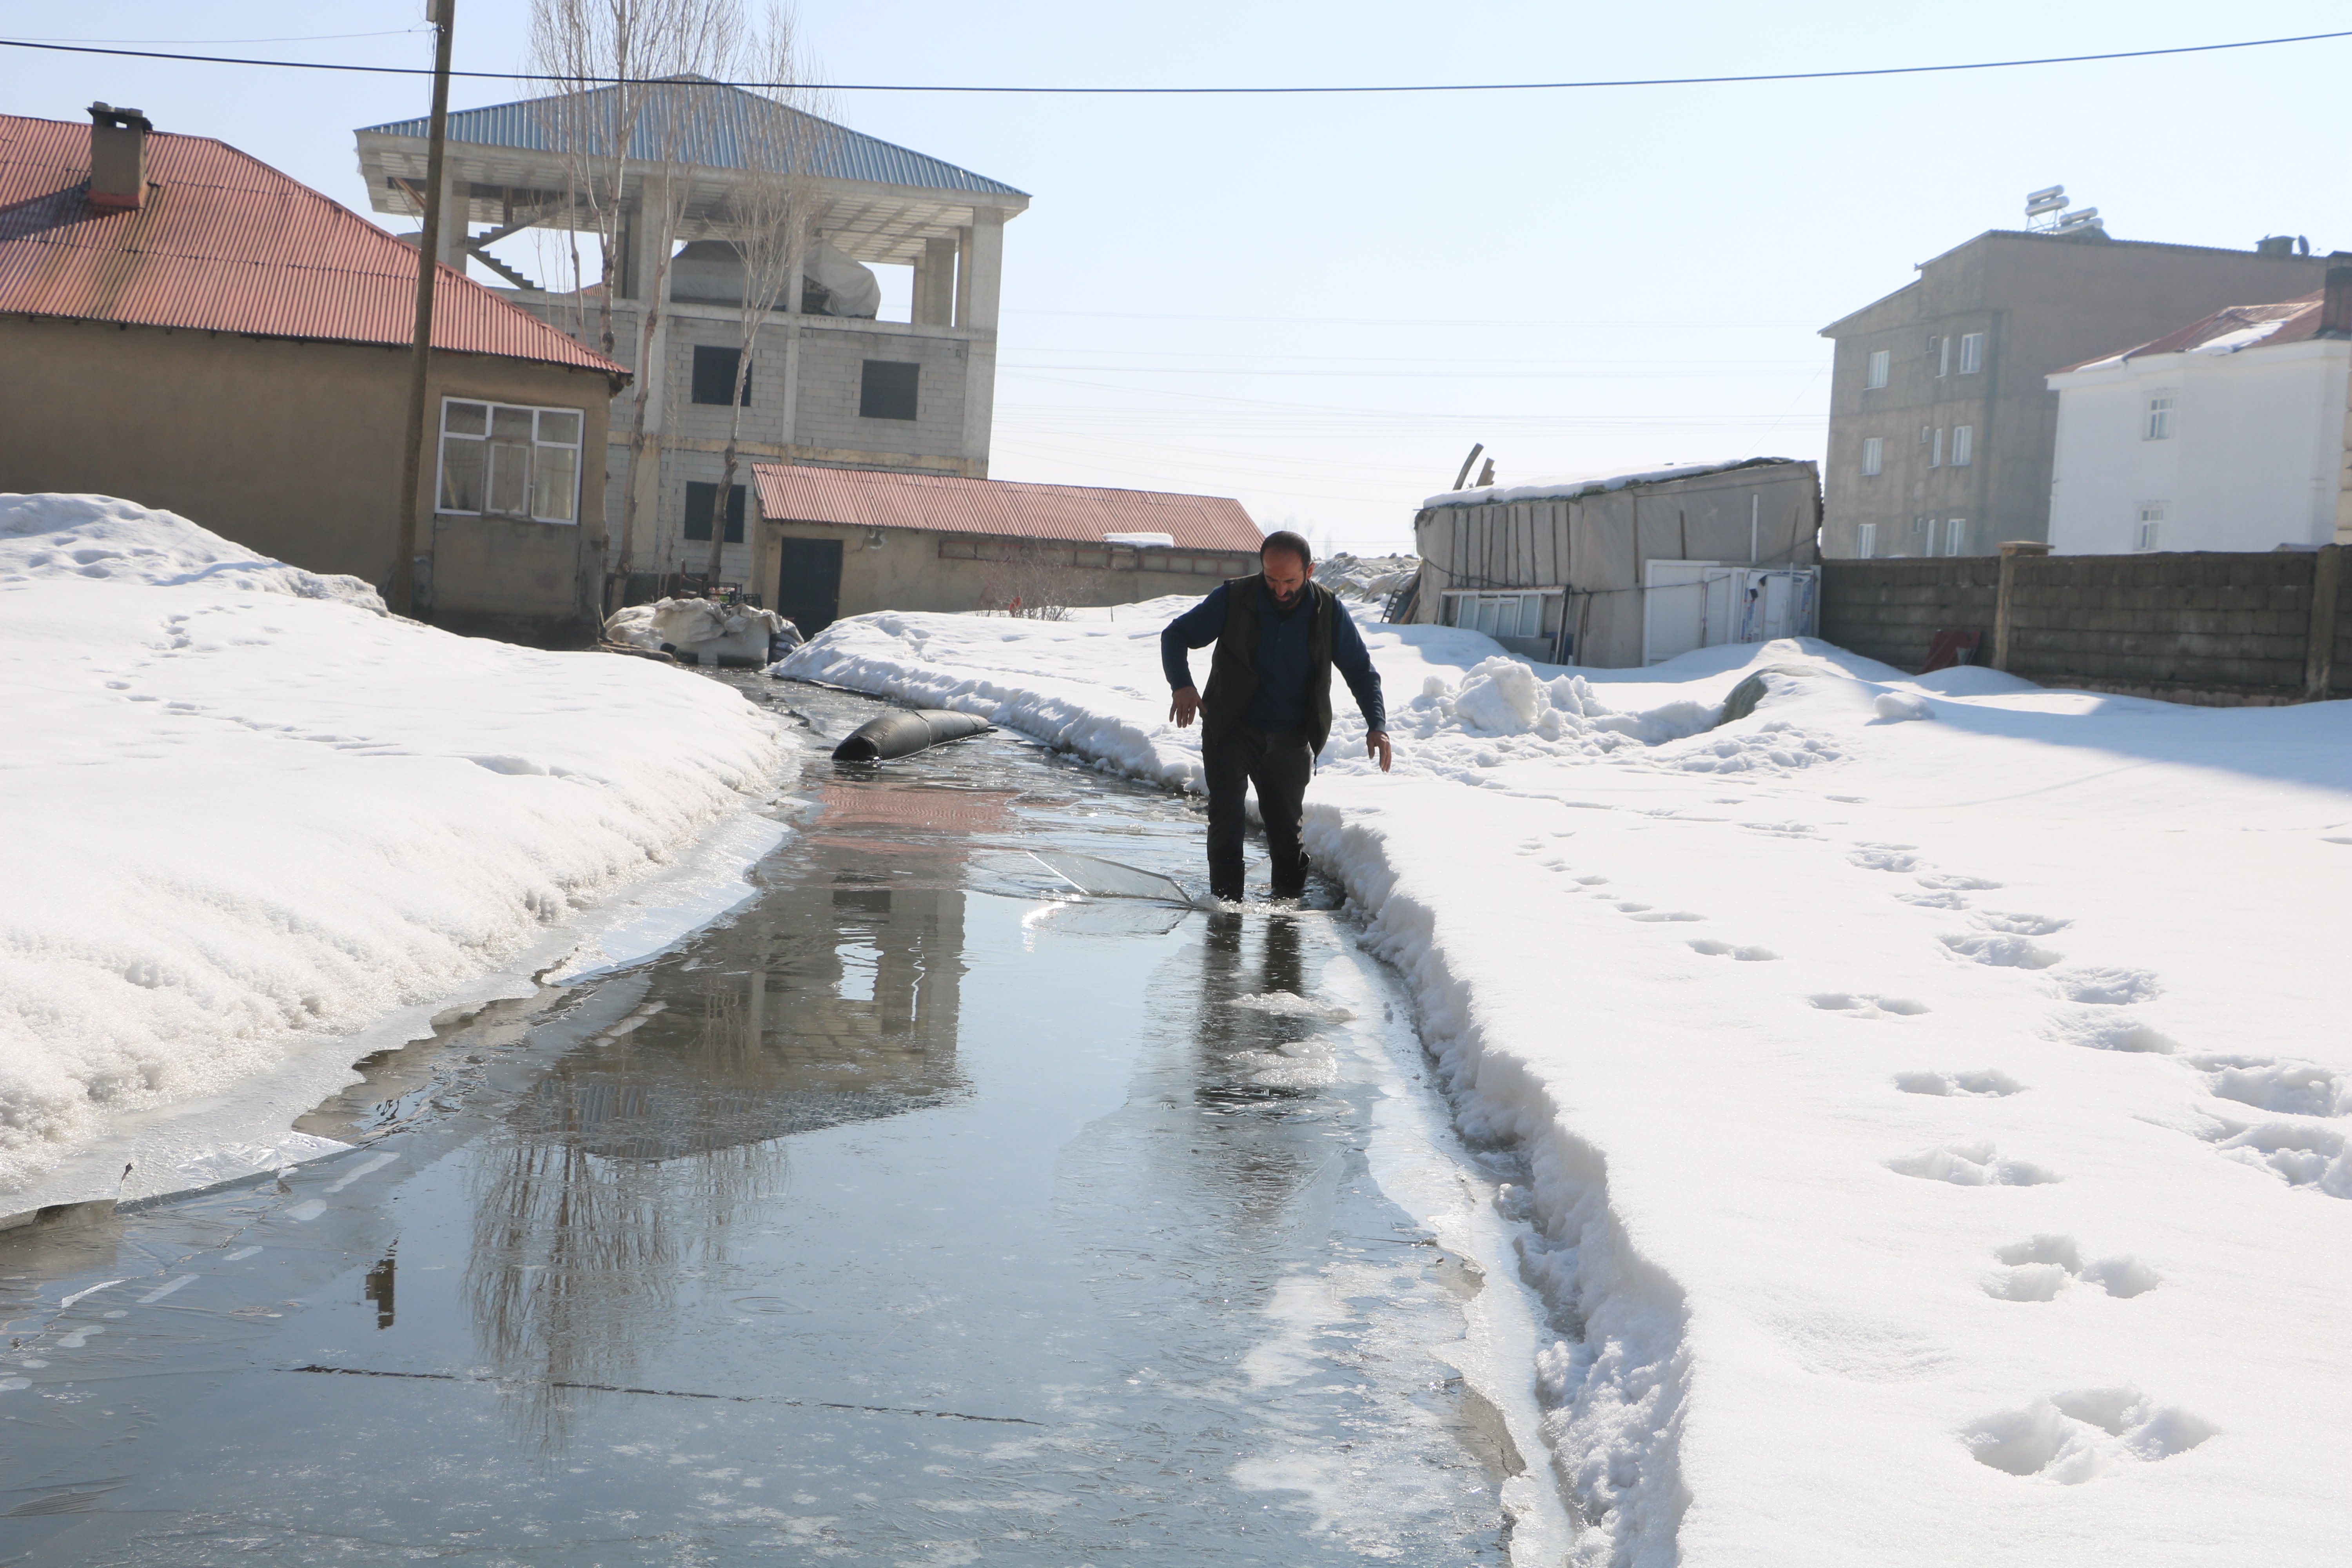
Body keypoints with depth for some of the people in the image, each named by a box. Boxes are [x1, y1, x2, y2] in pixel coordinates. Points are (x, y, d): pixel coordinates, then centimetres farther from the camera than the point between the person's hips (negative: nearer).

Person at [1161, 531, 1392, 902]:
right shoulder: (1233, 600, -10)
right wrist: (1181, 684, -22)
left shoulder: (1329, 611, -5)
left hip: (1291, 740, 2)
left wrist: (1376, 724, -13)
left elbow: (1361, 670, 3)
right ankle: (1226, 902, -9)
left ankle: (1289, 901, 22)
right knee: (1225, 816, -15)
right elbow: (1176, 635, -2)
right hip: (1231, 730, -1)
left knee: (1286, 826, 7)